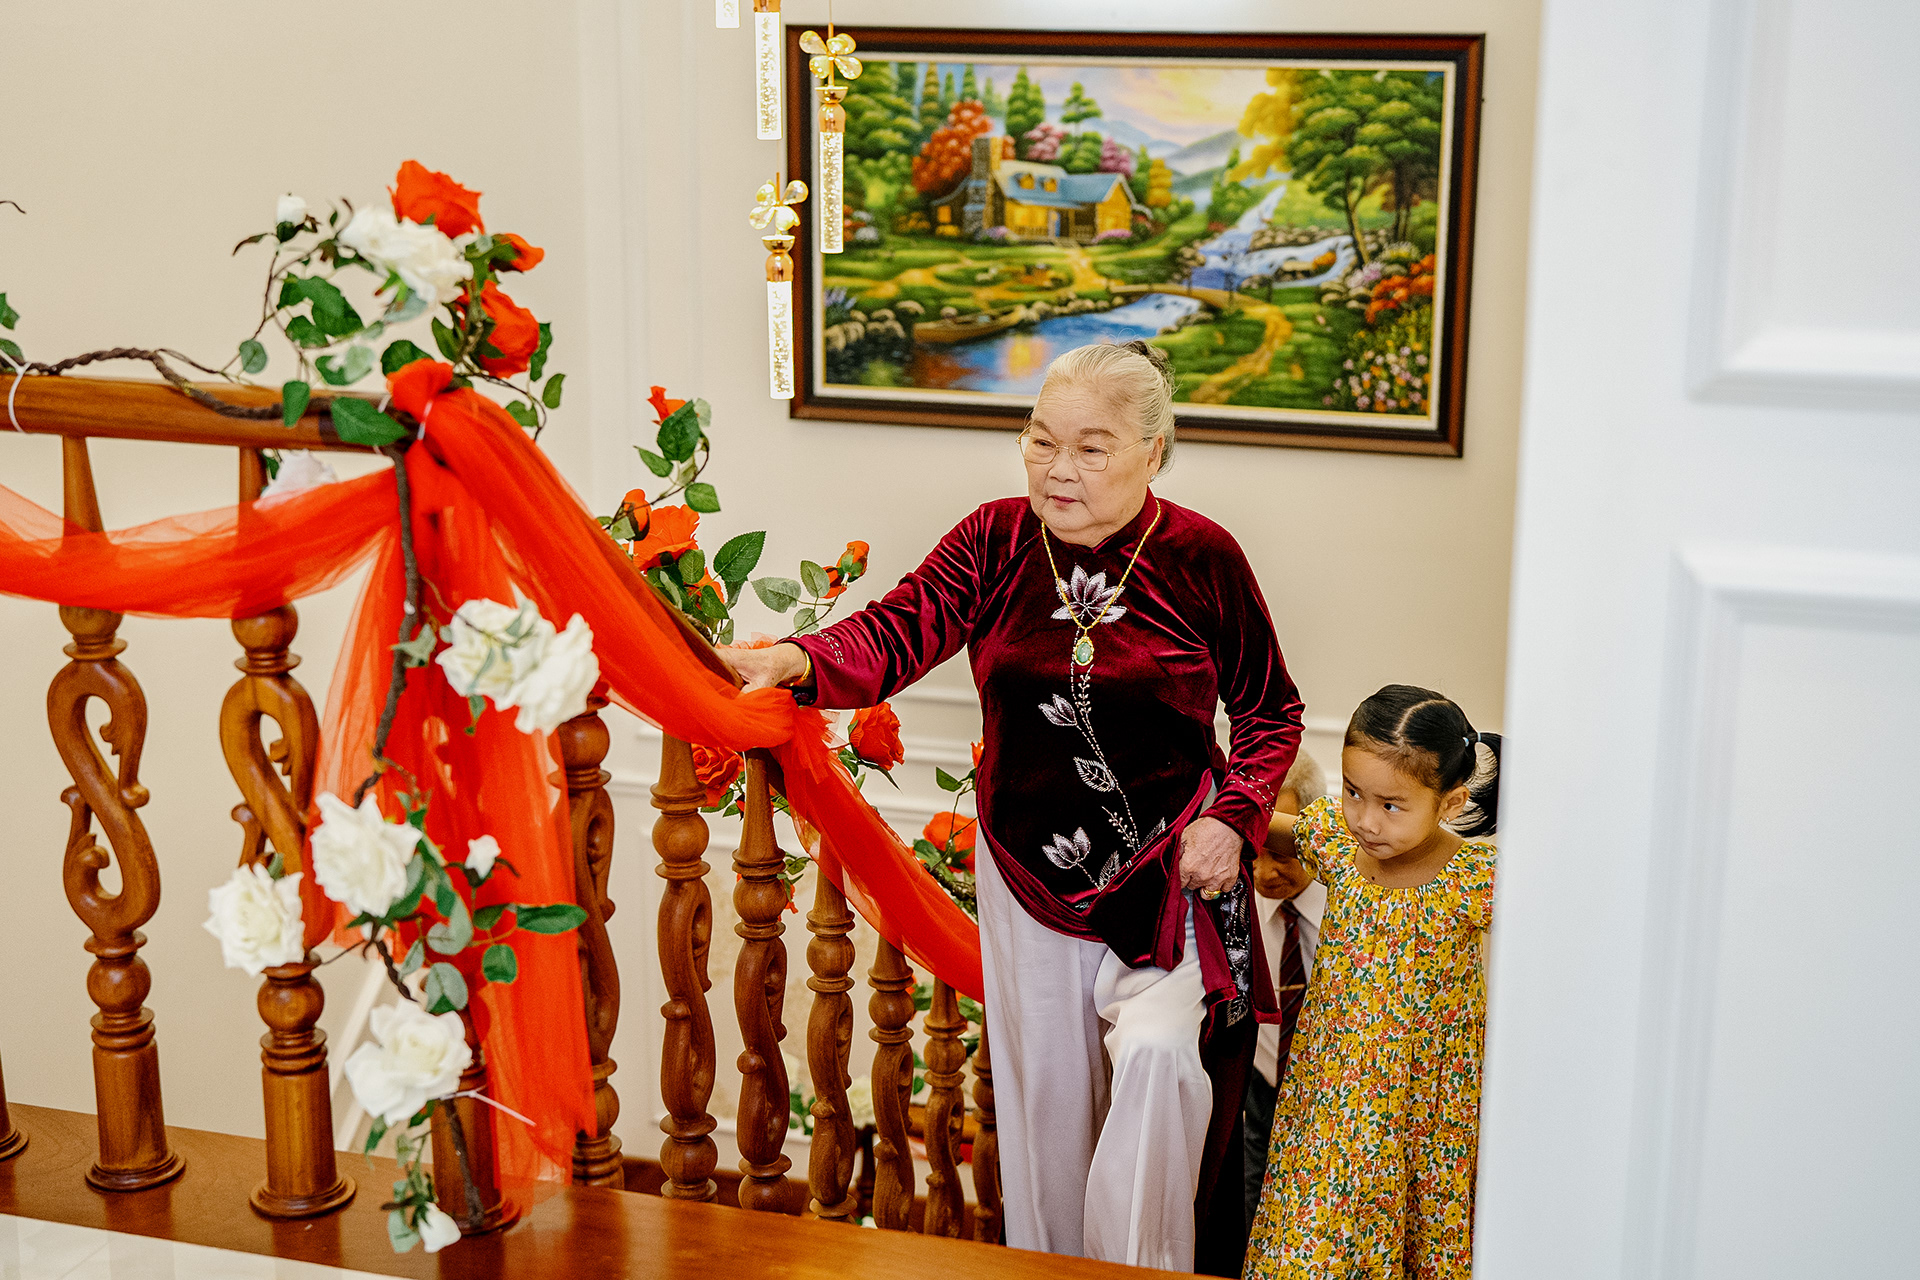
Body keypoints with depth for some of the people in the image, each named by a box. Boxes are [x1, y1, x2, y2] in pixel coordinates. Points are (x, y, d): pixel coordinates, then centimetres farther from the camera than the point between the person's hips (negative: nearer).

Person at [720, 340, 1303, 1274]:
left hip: (1168, 863, -2)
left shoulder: (1202, 558, -9)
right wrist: (795, 662, -40)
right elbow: (899, 631, -21)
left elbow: (1271, 711, 3)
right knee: (1044, 1081, 10)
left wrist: (1232, 816, -12)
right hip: (1027, 863, 3)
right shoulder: (996, 541, -5)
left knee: (1157, 1048, -20)